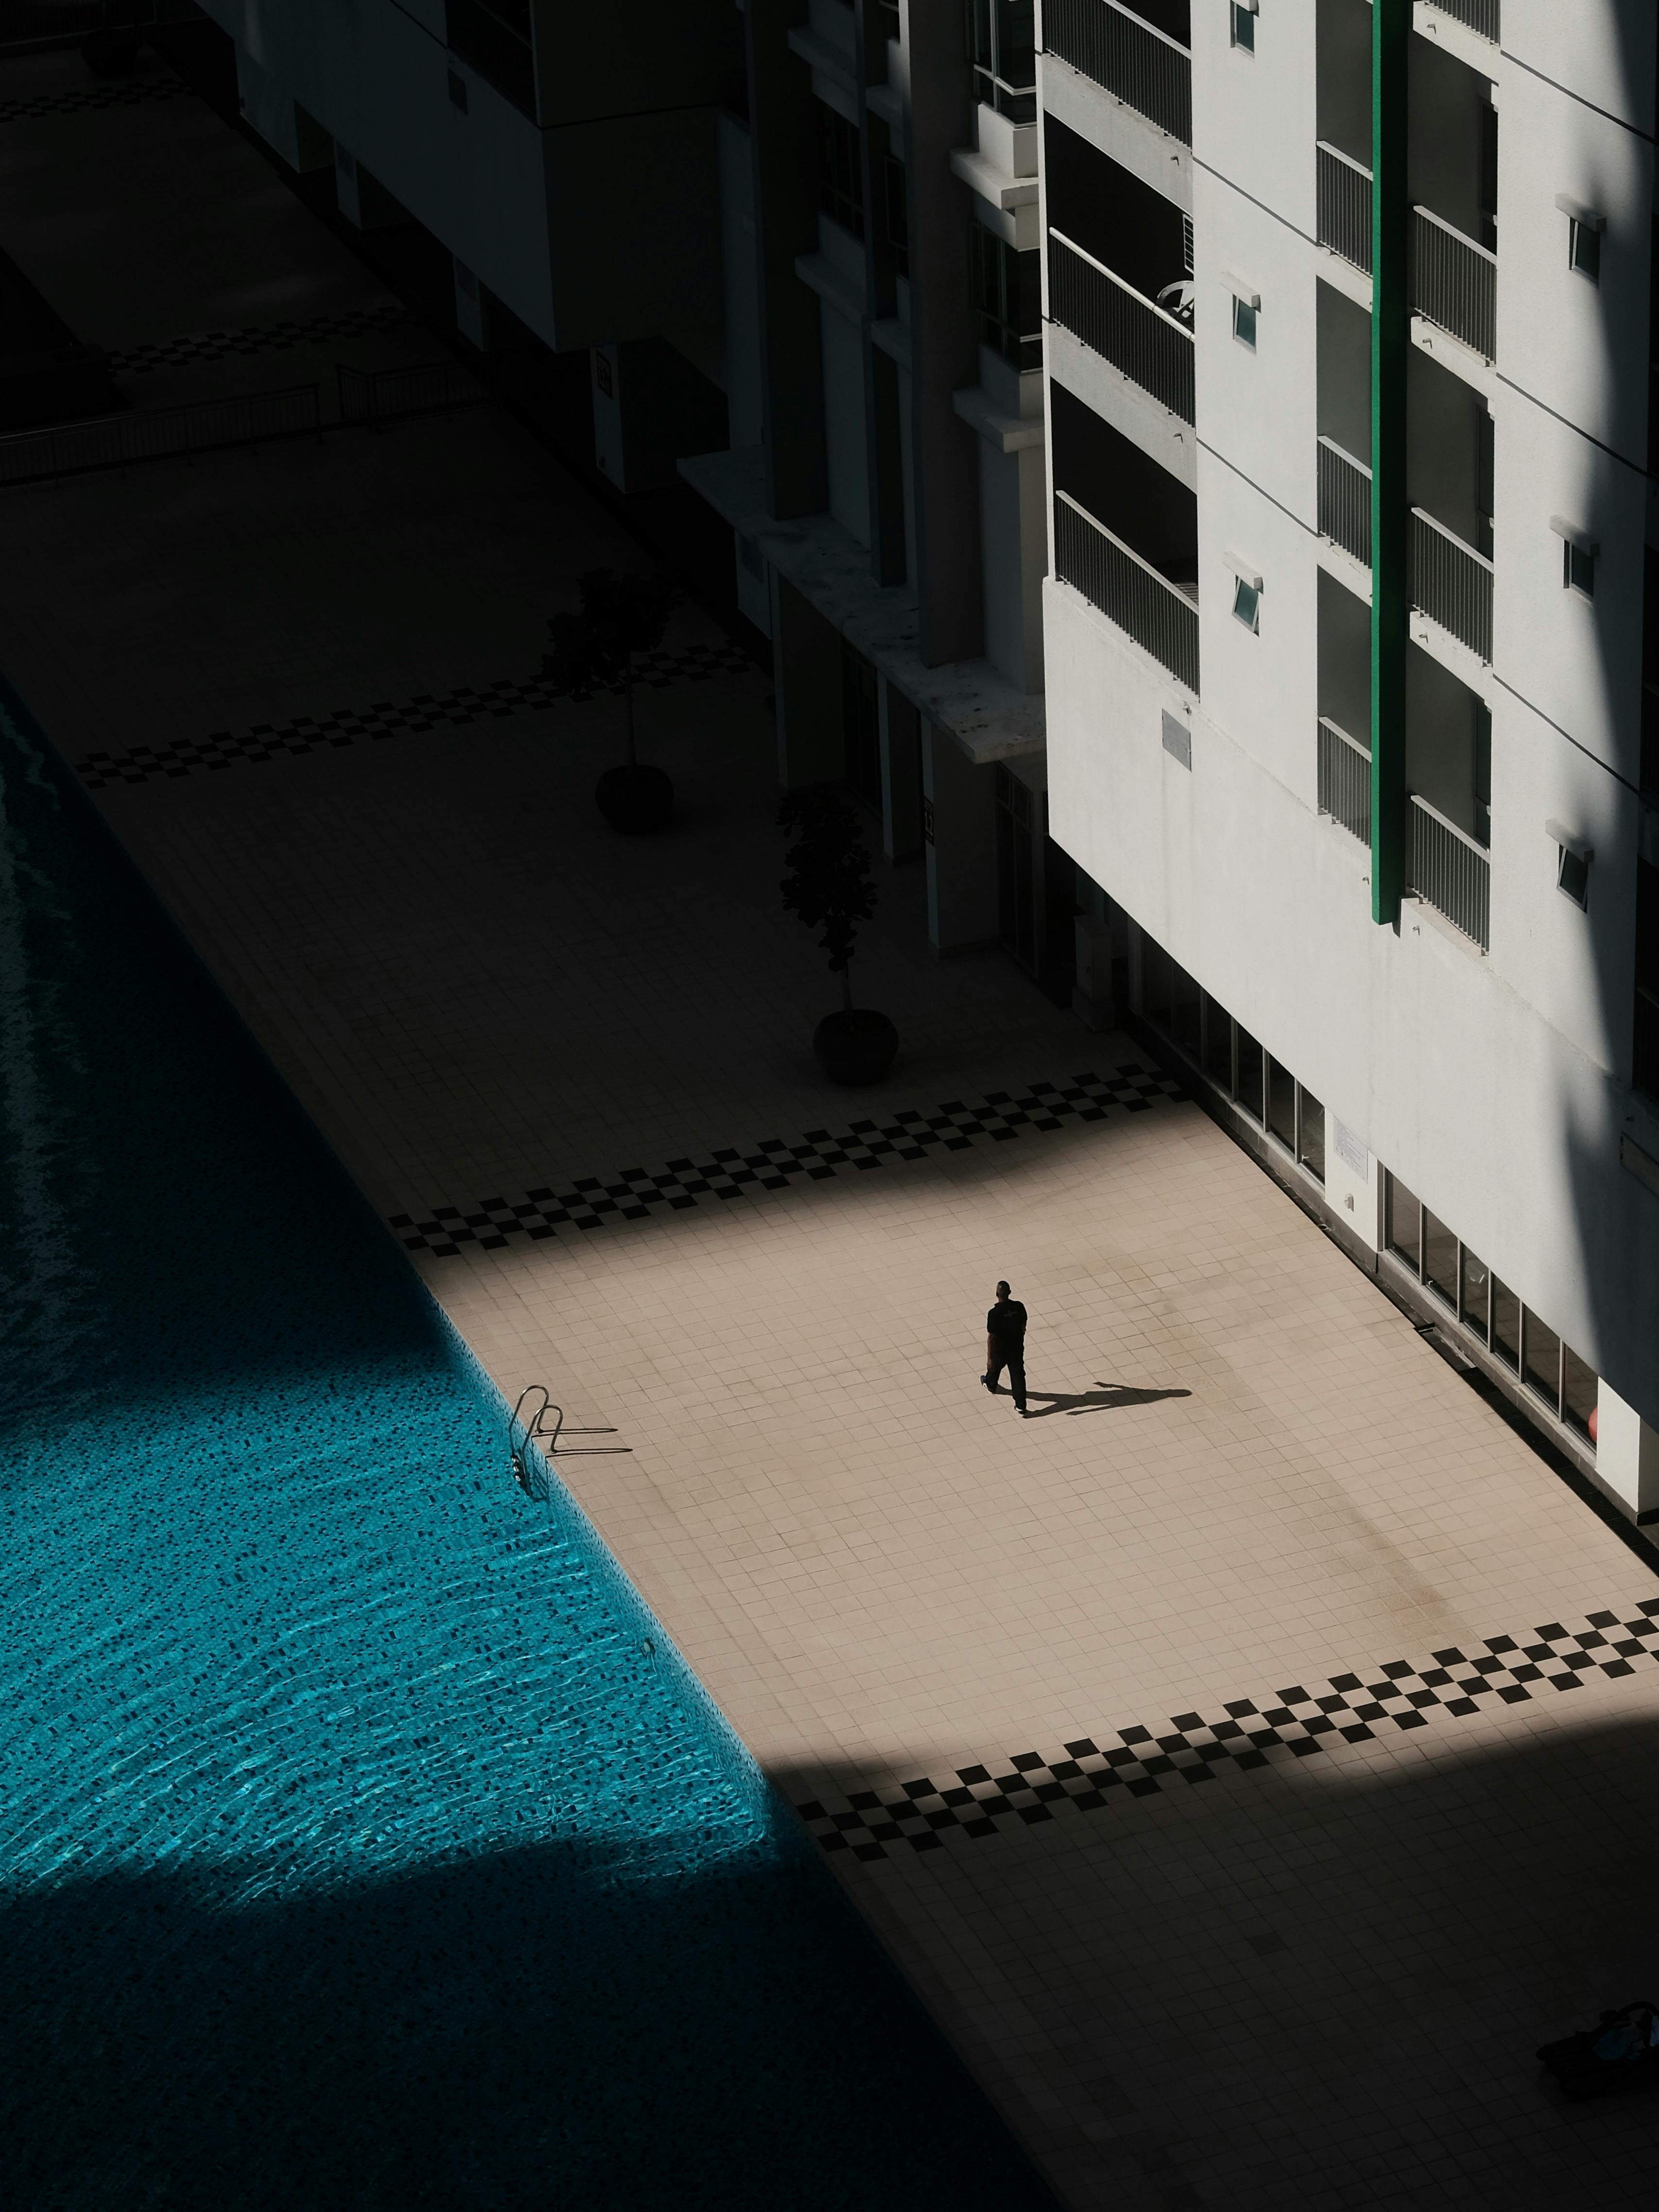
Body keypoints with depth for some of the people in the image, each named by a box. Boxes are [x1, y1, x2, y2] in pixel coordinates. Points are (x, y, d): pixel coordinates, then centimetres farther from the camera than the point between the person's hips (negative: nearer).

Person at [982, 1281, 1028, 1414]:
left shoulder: (994, 1313, -29)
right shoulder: (1019, 1307, -16)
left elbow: (991, 1337, -22)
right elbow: (1023, 1326, 1)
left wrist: (989, 1358, -14)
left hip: (1000, 1350, -2)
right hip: (1017, 1348, 3)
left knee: (994, 1366, 28)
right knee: (1018, 1375, 13)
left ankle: (991, 1385, 57)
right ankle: (1020, 1405, 16)